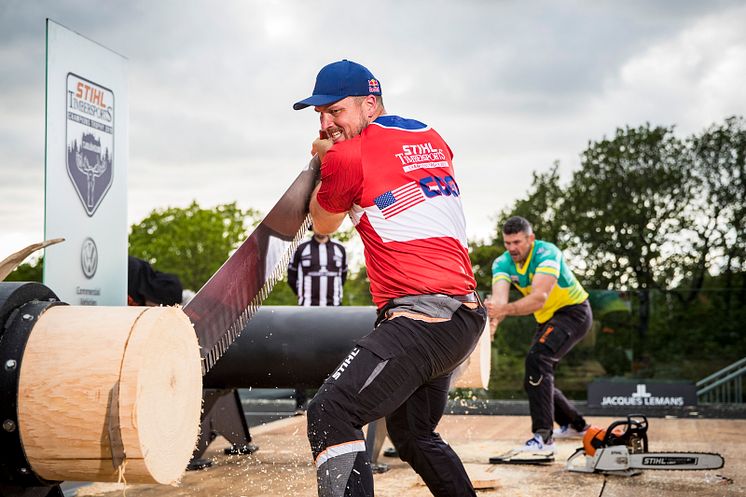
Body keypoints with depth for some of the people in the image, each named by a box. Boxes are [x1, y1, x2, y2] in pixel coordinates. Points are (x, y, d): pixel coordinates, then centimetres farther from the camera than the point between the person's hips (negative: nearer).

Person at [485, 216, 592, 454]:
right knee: (534, 380, 11)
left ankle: (543, 438, -33)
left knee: (537, 358, -29)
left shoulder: (547, 253, -28)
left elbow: (539, 297, -42)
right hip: (547, 319, 8)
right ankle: (575, 425, 34)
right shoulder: (502, 263, -10)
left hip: (574, 312, -8)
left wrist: (504, 310, -56)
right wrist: (493, 321, -51)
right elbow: (499, 296, -29)